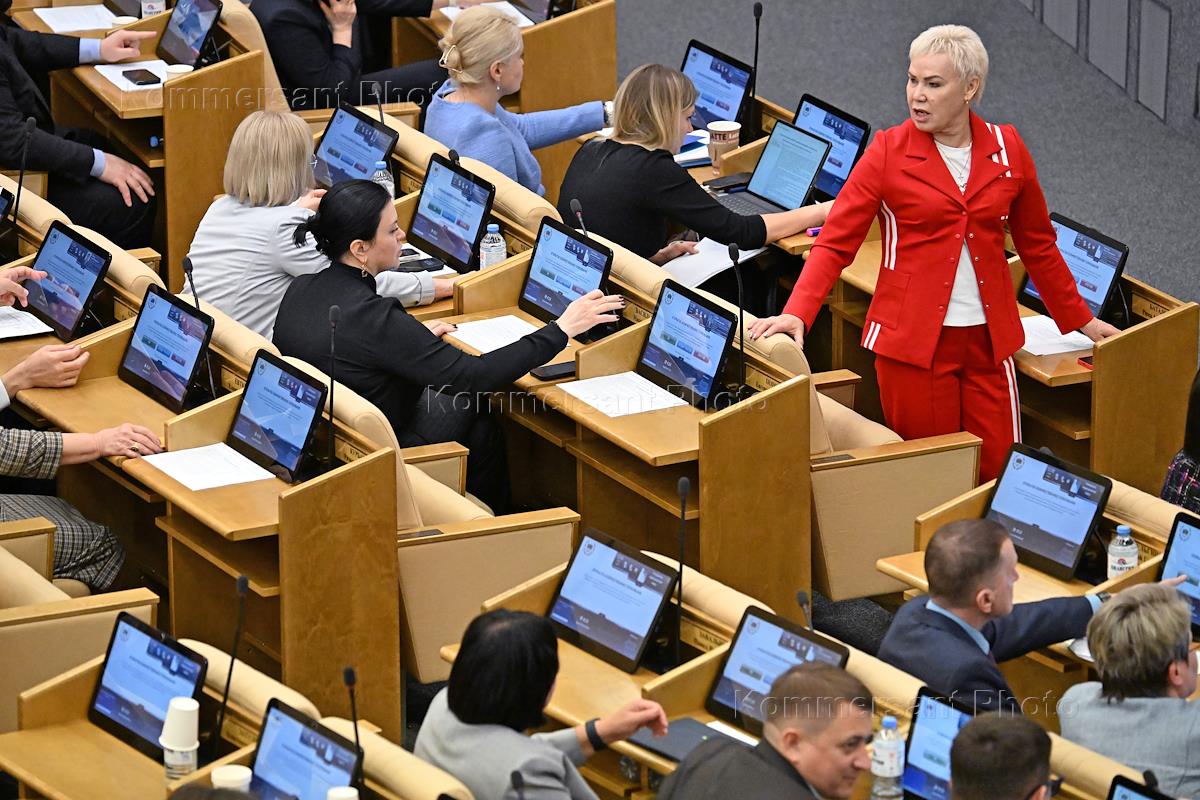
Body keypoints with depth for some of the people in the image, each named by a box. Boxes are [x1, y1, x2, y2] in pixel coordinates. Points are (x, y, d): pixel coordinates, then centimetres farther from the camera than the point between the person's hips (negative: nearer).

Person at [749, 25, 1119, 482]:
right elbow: (835, 243, -8)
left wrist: (1079, 321, 21)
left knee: (1000, 474, 0)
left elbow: (1037, 244, 17)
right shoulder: (889, 152, -4)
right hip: (913, 338, -2)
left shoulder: (1007, 149, 4)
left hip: (988, 338, 3)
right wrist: (796, 314, -22)